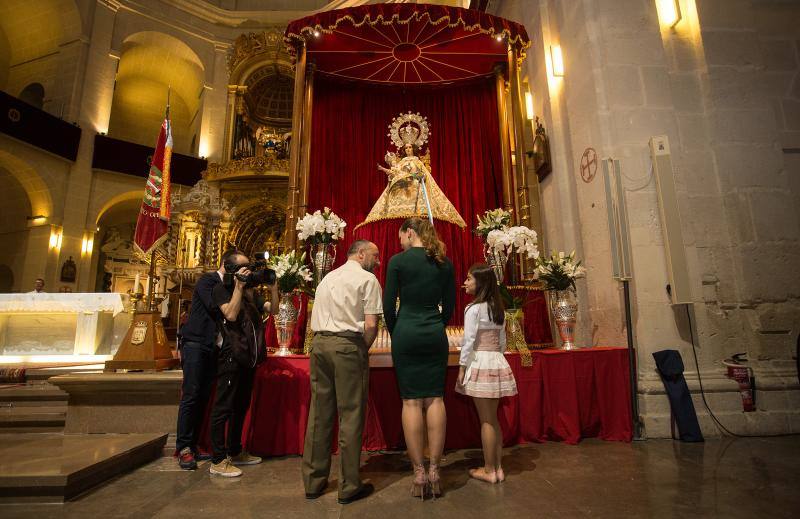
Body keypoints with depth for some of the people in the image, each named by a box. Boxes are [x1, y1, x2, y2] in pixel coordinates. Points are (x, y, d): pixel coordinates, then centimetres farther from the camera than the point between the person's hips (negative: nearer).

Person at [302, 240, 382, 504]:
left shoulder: (327, 278, 19)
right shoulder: (367, 279, -1)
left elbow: (316, 321, 17)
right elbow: (371, 325, -11)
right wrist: (363, 350, 4)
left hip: (319, 343, 7)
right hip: (348, 345, -6)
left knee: (319, 412, 12)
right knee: (350, 415, 3)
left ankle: (313, 482, 24)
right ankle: (349, 486, 14)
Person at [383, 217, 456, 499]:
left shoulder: (398, 260, -6)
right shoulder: (444, 263, 6)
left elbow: (388, 305, -5)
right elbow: (449, 305, 9)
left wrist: (395, 334, 8)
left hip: (406, 335, -3)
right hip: (436, 336, 4)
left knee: (411, 401, 3)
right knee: (435, 399, 8)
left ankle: (419, 474, 10)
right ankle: (434, 471, 14)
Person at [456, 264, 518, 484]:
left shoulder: (473, 308, -12)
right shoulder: (498, 308, 10)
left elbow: (468, 341, -14)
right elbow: (502, 341, 14)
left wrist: (461, 368, -8)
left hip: (480, 362, -7)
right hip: (497, 362, 7)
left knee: (486, 420, 2)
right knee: (493, 418, 15)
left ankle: (489, 470, 13)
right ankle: (498, 467, 23)